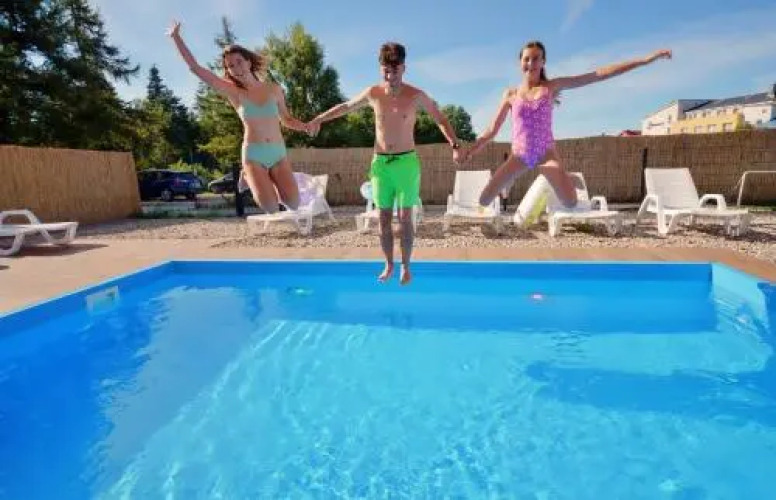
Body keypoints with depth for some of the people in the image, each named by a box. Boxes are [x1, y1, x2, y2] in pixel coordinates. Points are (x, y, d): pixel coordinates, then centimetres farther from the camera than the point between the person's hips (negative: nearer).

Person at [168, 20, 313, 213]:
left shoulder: (274, 89, 6)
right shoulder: (233, 93, 1)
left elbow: (287, 120, 17)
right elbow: (195, 68, 0)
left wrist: (305, 126, -2)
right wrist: (176, 37, 2)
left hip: (278, 153, 2)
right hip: (253, 154, -2)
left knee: (293, 204, -14)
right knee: (271, 208, -19)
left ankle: (270, 182, 19)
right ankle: (251, 179, 15)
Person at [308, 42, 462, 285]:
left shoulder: (416, 96, -6)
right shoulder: (372, 93, 1)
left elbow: (441, 120, 2)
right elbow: (346, 107, 17)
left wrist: (455, 145, -12)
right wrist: (318, 119, 20)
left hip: (406, 162, -2)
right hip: (380, 163, 3)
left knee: (404, 218, -1)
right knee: (384, 219, 5)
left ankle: (406, 266, 13)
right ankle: (388, 265, 19)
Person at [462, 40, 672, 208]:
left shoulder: (552, 86, 1)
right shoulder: (511, 94, 3)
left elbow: (599, 74, -2)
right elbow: (492, 130, 6)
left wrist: (644, 60, -6)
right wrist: (470, 151, -3)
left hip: (546, 154, 0)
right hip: (518, 156, 1)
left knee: (570, 203, -16)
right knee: (483, 201, -11)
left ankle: (569, 180, 20)